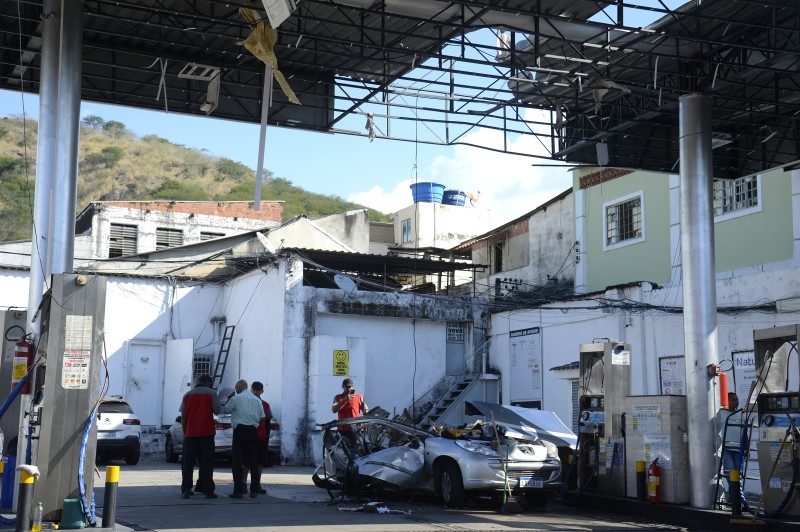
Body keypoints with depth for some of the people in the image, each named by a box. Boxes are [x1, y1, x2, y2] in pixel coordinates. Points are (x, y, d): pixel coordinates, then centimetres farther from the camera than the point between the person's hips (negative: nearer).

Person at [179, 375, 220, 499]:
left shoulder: (188, 395, 9)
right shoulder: (211, 393, -1)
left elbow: (183, 416, 7)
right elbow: (216, 411, -8)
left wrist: (184, 433, 14)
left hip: (191, 433, 2)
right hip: (207, 432, -2)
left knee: (188, 462, 7)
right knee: (206, 462, 1)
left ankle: (186, 490, 4)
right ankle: (207, 490, -1)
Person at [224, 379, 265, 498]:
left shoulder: (236, 398, -4)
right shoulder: (257, 400, 11)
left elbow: (227, 409, 6)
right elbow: (262, 417, 11)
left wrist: (229, 399, 19)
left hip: (240, 430, -5)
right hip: (253, 430, 5)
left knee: (237, 461, -3)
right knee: (253, 460, 10)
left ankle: (238, 490, -9)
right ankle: (254, 490, 12)